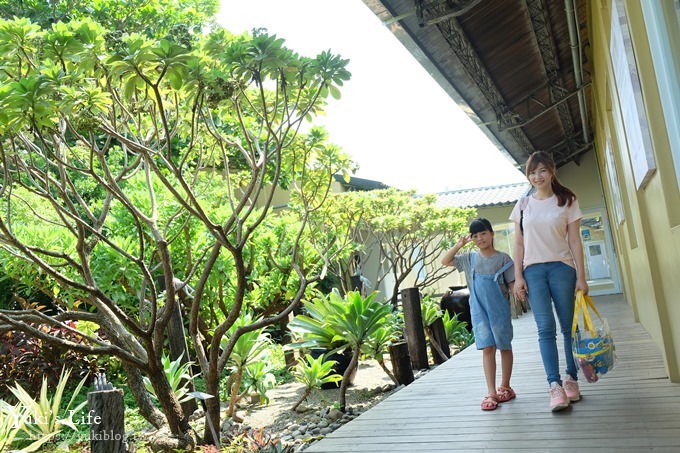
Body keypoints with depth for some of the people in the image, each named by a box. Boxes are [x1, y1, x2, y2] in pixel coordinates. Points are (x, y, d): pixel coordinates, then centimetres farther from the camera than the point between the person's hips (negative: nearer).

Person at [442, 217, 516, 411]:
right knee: (487, 349, 0)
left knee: (504, 346, 10)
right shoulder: (470, 258, 6)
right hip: (479, 311, 1)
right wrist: (458, 245, -1)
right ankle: (491, 393, 2)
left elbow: (512, 284, -2)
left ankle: (505, 387, 25)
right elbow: (445, 261, 9)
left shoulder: (503, 258, -2)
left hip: (500, 309, -1)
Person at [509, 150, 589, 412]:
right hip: (533, 270, 1)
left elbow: (574, 241, 2)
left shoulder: (567, 201, 6)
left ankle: (571, 380, 16)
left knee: (568, 327, 3)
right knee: (546, 329, -7)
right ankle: (555, 386, -11)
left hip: (562, 267, 0)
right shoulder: (523, 205, 10)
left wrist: (581, 277, -3)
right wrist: (518, 276, 1)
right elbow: (519, 244, 9)